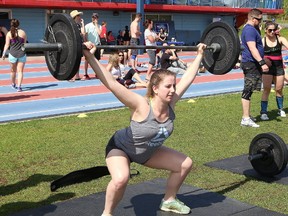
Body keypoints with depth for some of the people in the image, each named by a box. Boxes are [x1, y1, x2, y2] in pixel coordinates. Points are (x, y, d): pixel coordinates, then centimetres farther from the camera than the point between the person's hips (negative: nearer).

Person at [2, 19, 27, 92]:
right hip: (22, 54, 0)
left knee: (13, 70, 18)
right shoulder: (23, 32, 0)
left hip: (13, 54, 0)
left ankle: (13, 84, 36)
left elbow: (7, 45, -5)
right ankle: (19, 86, -8)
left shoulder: (9, 33, -3)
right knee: (20, 71, 2)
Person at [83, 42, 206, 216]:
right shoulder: (142, 106, -36)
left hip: (148, 152, 7)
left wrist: (199, 55, 0)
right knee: (121, 179, -37)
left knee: (185, 164, 6)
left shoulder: (171, 103, -20)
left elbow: (188, 78, -8)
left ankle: (169, 201, 27)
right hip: (121, 148, -7)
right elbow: (111, 83, -45)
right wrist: (89, 56, -50)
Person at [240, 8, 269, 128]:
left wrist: (262, 60, 36)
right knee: (248, 91, -10)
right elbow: (252, 48, -26)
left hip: (251, 64, 11)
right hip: (251, 64, -11)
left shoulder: (250, 29, 18)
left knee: (248, 91, 15)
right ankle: (245, 119, -9)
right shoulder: (250, 30, -16)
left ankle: (246, 116, 23)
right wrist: (262, 62, -33)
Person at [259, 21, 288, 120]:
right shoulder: (262, 41, -3)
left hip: (279, 67, 2)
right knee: (266, 89, -6)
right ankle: (263, 112, -1)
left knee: (279, 89, 9)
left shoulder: (280, 39, 0)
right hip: (267, 68, -2)